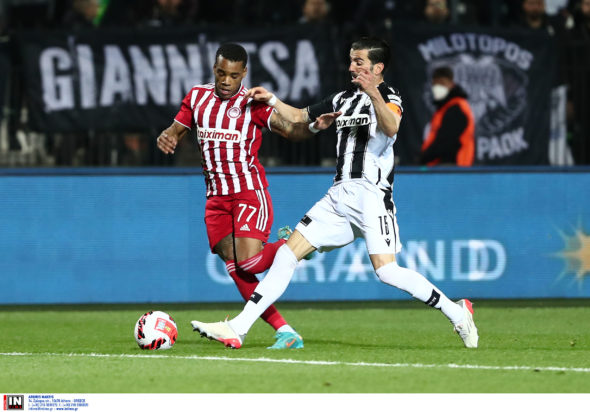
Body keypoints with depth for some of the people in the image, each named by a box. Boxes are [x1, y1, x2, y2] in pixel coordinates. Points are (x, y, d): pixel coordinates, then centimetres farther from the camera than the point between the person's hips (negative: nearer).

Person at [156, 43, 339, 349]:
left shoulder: (252, 103, -7)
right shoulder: (198, 97, 9)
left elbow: (289, 129, -14)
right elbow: (175, 131, 15)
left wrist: (314, 126, -34)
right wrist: (165, 138, -9)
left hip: (250, 192, -5)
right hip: (217, 197, 5)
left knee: (248, 263, -21)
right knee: (235, 269, -6)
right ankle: (285, 333, -4)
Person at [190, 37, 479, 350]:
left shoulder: (389, 98, -4)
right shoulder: (344, 98, 18)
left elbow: (391, 127, -28)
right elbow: (299, 116, 32)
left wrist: (375, 95, -44)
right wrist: (271, 100, 17)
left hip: (372, 194, -7)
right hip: (339, 195, 7)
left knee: (387, 271, -20)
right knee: (287, 253, -1)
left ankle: (456, 312, -2)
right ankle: (237, 329, -3)